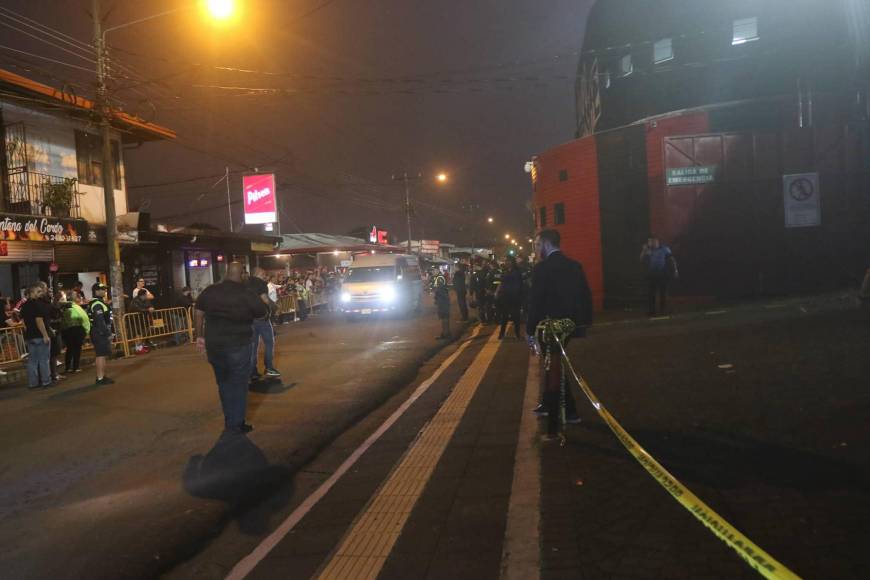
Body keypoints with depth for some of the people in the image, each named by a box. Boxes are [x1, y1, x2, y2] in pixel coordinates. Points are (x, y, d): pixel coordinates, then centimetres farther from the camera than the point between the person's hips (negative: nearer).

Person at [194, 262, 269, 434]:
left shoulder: (209, 291, 2)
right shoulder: (247, 294, -11)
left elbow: (199, 313, 8)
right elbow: (264, 313, 1)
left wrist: (200, 336, 16)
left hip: (213, 344, 5)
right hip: (238, 345, -5)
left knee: (224, 383, 18)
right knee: (239, 384, 5)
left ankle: (229, 422, 26)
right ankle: (236, 425, 7)